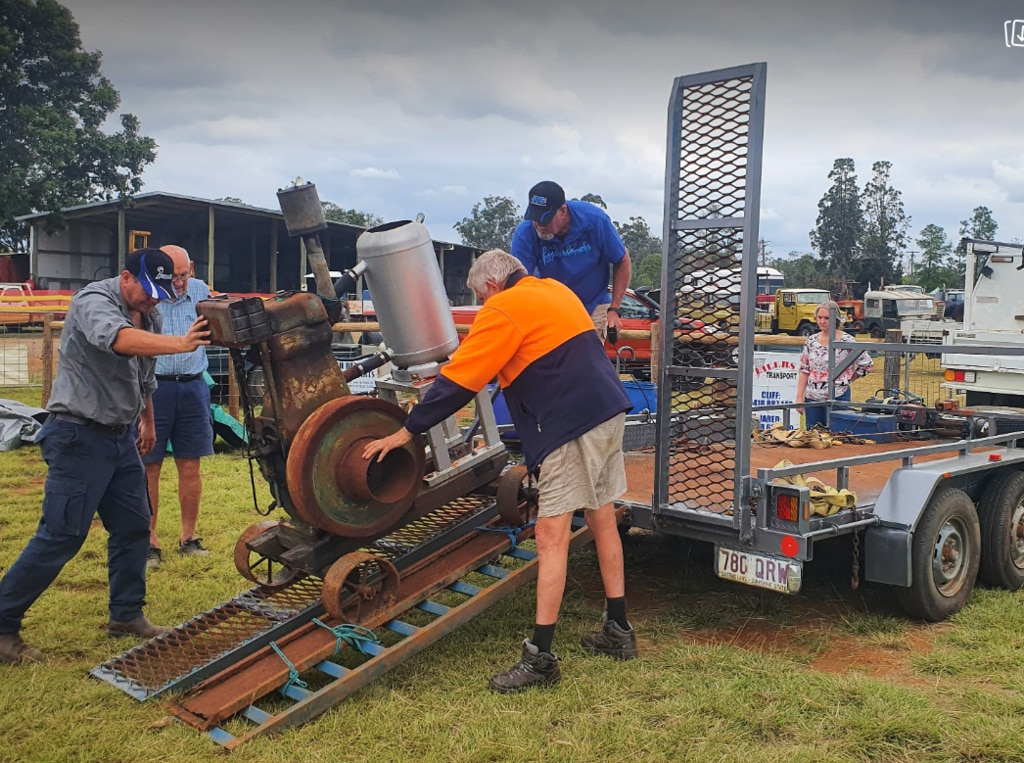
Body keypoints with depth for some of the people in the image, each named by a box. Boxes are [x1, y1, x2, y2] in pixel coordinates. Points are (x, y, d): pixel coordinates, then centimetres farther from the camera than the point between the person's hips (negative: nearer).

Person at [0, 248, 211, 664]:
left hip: (121, 436, 8)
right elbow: (118, 338, -41)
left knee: (133, 527, 10)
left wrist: (147, 420, 31)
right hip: (79, 437, -8)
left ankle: (126, 616, 24)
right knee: (60, 536, -6)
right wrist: (180, 343, -53)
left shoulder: (148, 317, 8)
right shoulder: (94, 301, -17)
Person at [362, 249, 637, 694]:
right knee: (603, 521, 17)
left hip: (571, 425, -9)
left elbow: (457, 381, -7)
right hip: (609, 411, 9)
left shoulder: (503, 311, -6)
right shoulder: (554, 291, 18)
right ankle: (618, 632, 27)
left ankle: (540, 657, -2)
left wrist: (406, 432, -1)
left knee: (551, 537, -6)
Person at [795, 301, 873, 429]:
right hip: (812, 399, 4)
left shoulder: (847, 341, -6)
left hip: (837, 398, -4)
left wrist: (846, 380, 2)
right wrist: (799, 397, 1)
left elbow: (866, 364, 0)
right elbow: (804, 370, 7)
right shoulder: (811, 341, 6)